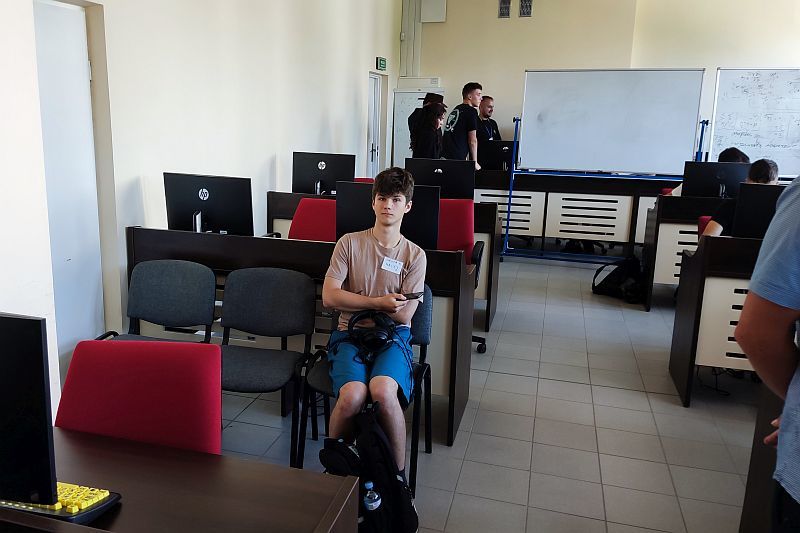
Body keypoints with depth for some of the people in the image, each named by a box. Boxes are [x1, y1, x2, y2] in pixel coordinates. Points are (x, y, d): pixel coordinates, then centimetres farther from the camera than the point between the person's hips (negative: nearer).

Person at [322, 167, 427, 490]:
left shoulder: (415, 255, 5)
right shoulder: (349, 243, 5)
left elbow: (404, 315, -3)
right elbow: (329, 297, -5)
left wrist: (355, 300, -2)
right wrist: (379, 302, -11)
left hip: (393, 337, 0)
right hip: (350, 334, 0)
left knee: (383, 391, -34)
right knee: (352, 396, -31)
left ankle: (398, 472, -10)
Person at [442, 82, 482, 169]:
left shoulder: (455, 109, 20)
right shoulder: (471, 111, -4)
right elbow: (472, 140, -6)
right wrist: (475, 162, 3)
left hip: (444, 155, 8)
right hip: (456, 159, -8)